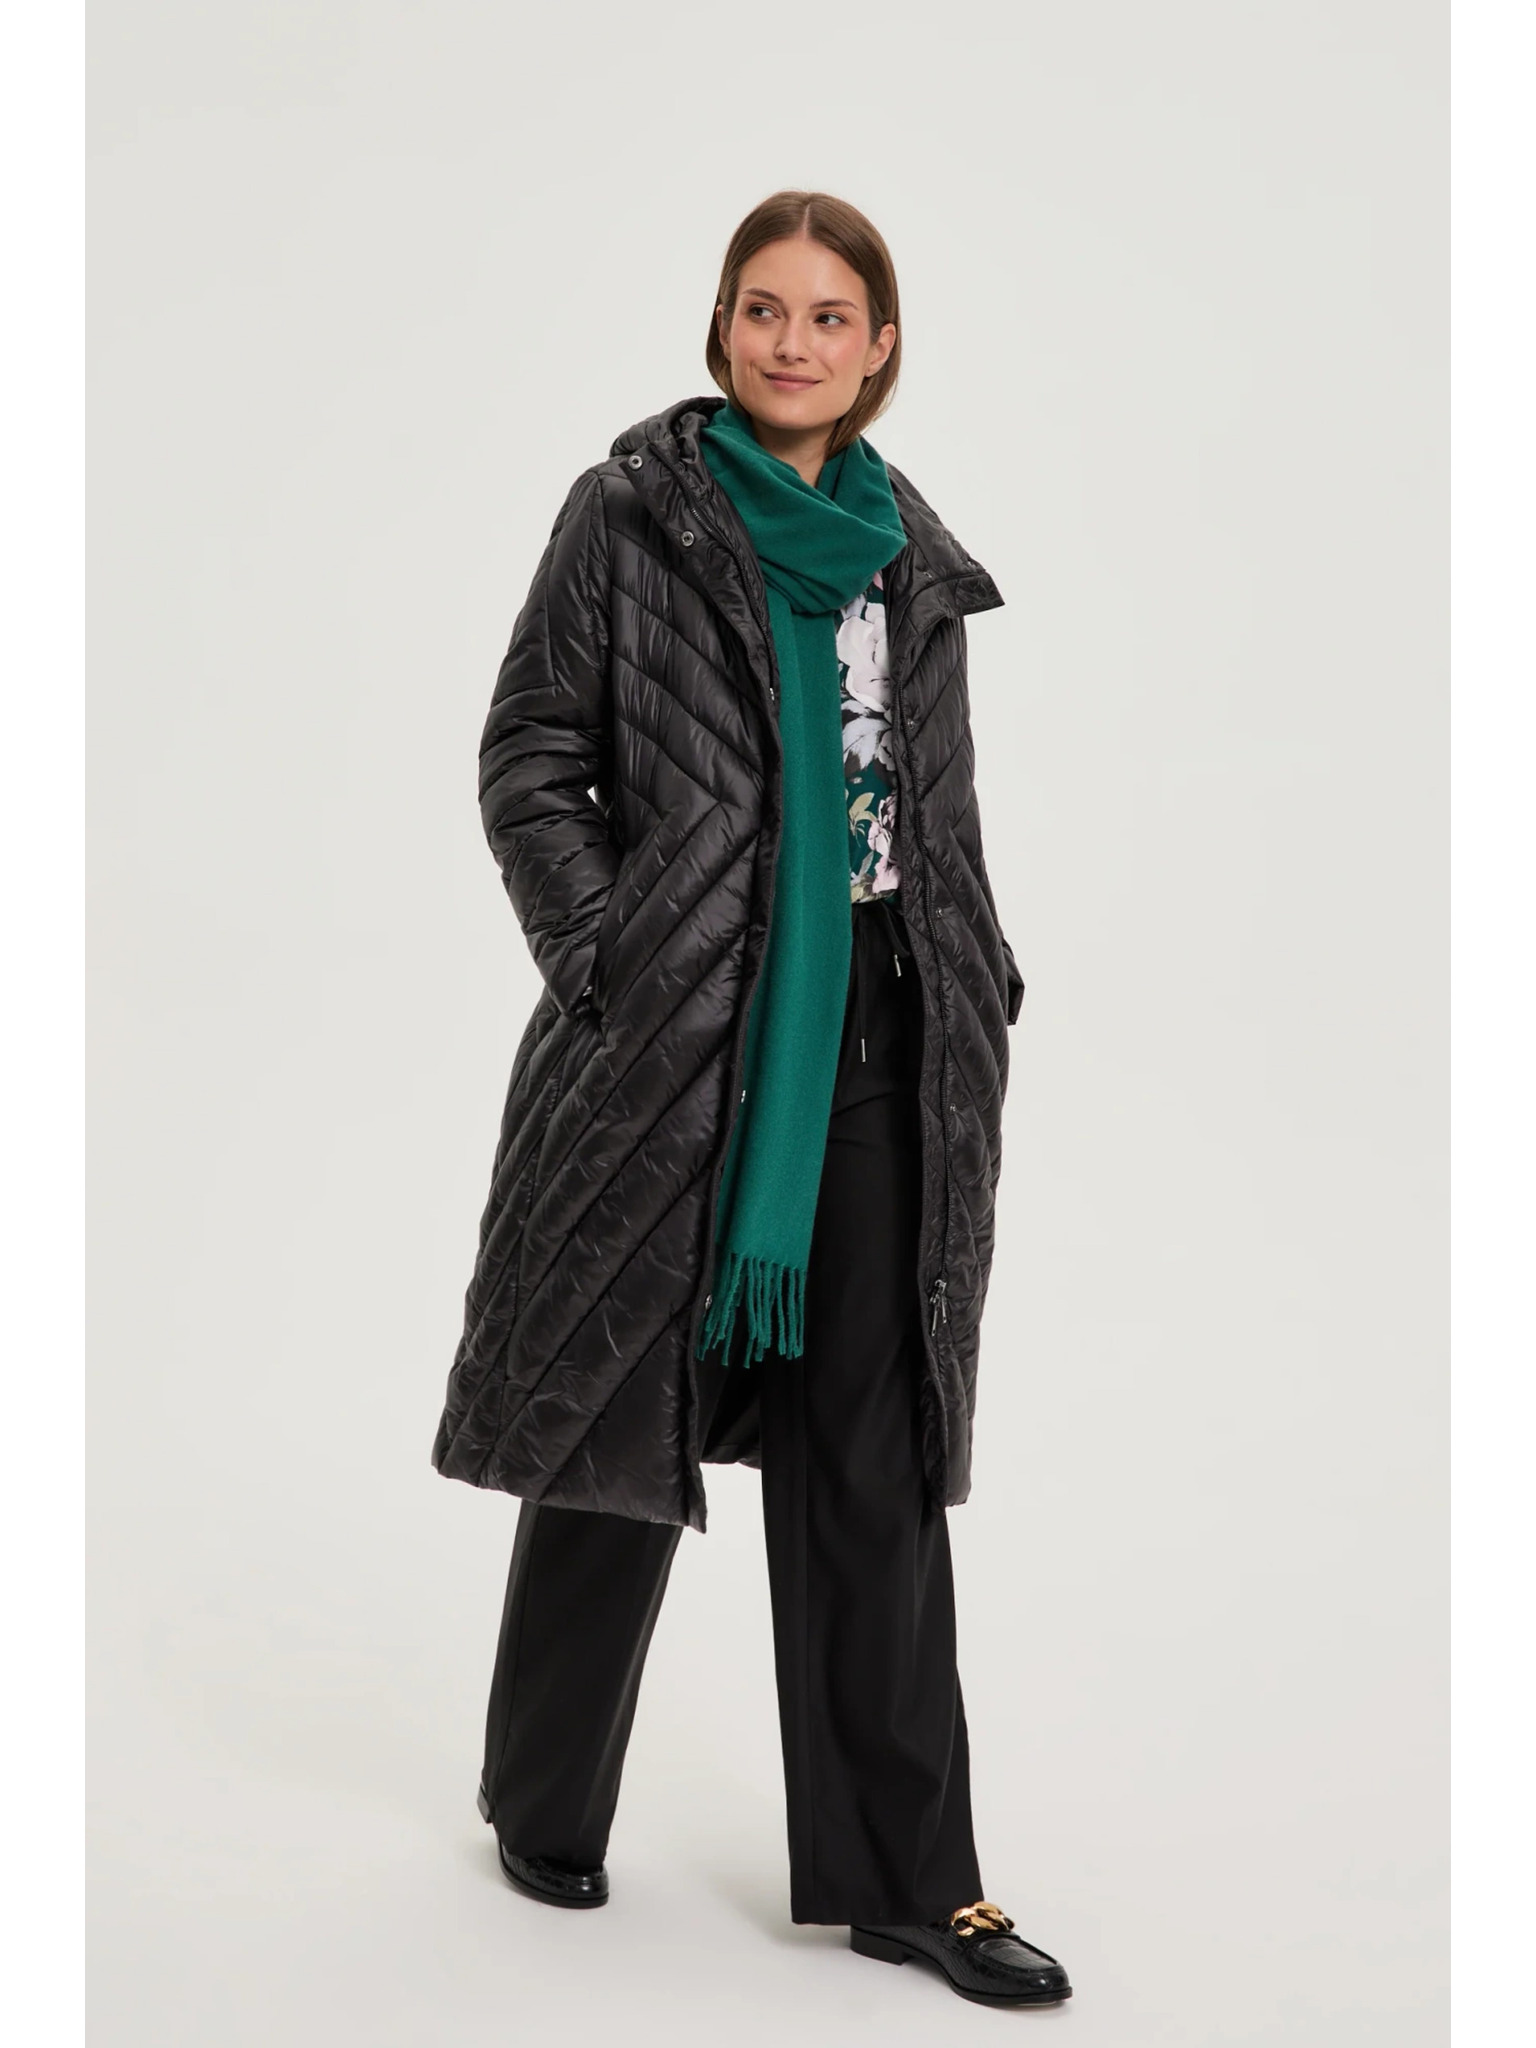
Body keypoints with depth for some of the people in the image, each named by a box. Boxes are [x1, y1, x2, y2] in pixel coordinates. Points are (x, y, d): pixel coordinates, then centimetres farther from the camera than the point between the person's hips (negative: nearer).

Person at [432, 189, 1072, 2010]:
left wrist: (978, 996, 8)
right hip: (676, 1036, -4)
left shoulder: (910, 558, 13)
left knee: (876, 1458, 5)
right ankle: (544, 1799, 28)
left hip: (878, 1041, 4)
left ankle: (901, 1873, 11)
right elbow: (527, 763, -3)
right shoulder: (632, 516, 0)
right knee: (625, 1406, 8)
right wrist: (607, 965, -12)